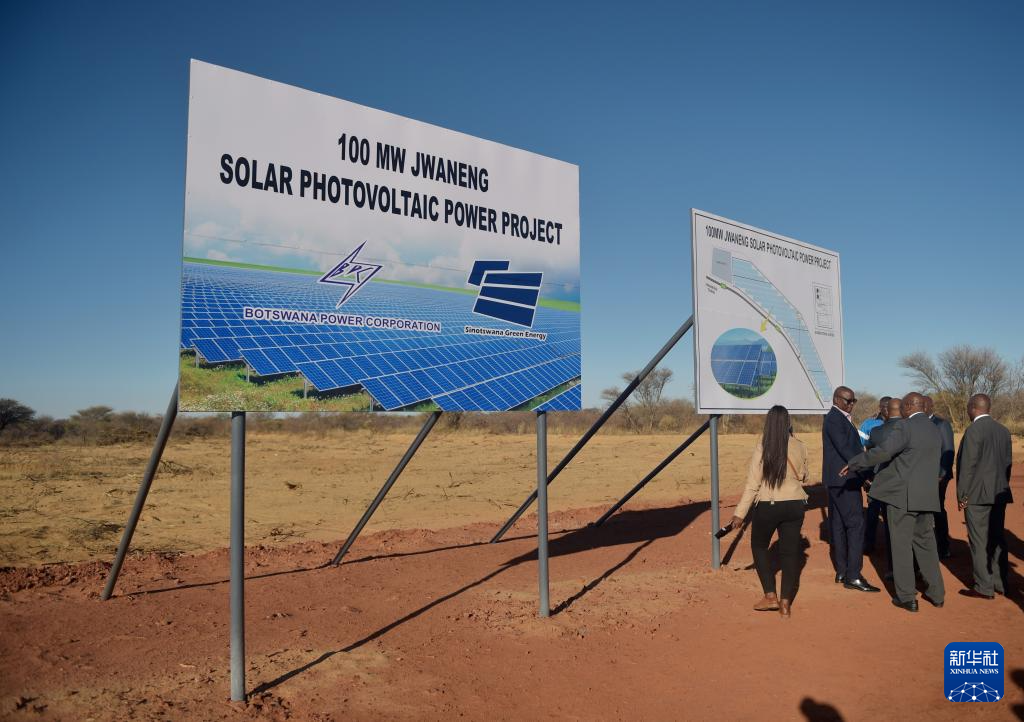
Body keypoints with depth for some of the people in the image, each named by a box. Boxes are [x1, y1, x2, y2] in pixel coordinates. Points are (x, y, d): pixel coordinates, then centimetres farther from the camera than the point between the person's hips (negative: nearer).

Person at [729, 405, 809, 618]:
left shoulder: (762, 448, -13)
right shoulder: (799, 447, -4)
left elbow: (752, 484, -12)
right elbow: (803, 476, 13)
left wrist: (740, 513, -7)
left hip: (767, 506, -3)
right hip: (795, 505, 3)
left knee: (759, 546, 17)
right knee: (790, 551, 11)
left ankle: (770, 596, 13)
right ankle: (785, 603, 12)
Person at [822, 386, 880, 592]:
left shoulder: (839, 418, 17)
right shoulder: (835, 419, -14)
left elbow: (852, 446, 18)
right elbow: (845, 448, -21)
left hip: (837, 480, 11)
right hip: (844, 480, -11)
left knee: (838, 526, 12)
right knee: (855, 524, -10)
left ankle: (841, 572, 19)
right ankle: (853, 576, -9)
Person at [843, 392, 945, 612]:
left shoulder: (904, 428, -14)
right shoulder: (935, 430, 13)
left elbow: (882, 452, -24)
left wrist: (853, 464, -15)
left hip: (902, 495, -7)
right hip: (927, 496, 7)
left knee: (901, 546, 2)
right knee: (926, 543, 18)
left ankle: (906, 597, 7)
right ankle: (936, 593, 24)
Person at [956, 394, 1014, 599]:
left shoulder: (974, 430, -15)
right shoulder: (1003, 430, 8)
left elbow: (968, 465, -15)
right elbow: (1008, 462, 12)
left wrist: (962, 496, -9)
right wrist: (1002, 487, 19)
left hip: (978, 495, -7)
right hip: (999, 495, 8)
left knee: (980, 541, -1)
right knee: (997, 539, 15)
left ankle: (984, 588, 4)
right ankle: (1001, 584, 23)